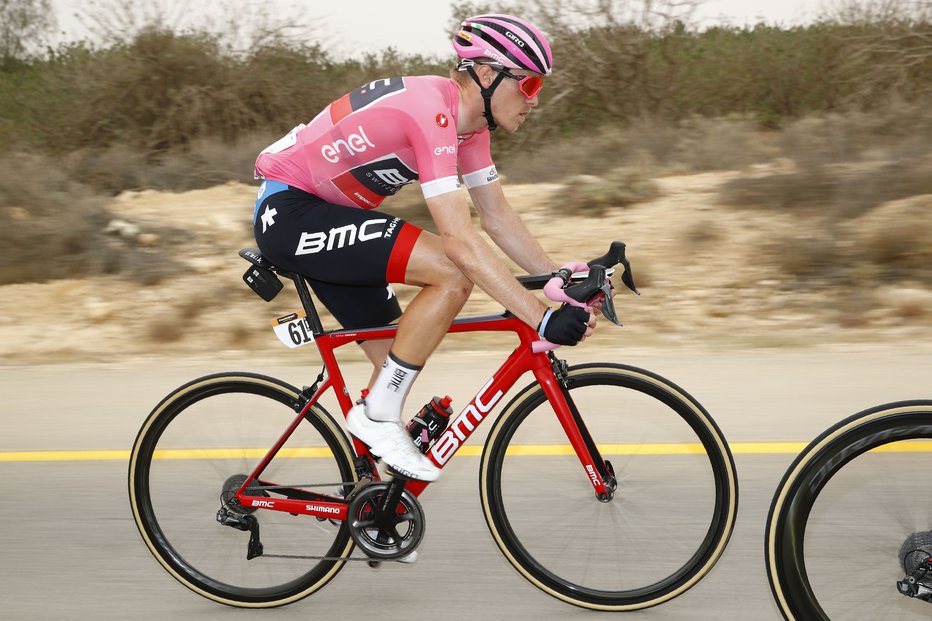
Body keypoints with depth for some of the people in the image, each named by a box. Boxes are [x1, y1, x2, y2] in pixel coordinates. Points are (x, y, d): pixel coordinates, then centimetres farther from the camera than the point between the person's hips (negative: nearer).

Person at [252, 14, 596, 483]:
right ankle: (378, 417, -12)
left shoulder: (469, 117, 3)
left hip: (322, 216, 10)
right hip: (287, 211, -10)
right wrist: (541, 318, -35)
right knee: (453, 276, -24)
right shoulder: (431, 110, -27)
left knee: (399, 359, 10)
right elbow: (459, 241, -33)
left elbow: (498, 217, 8)